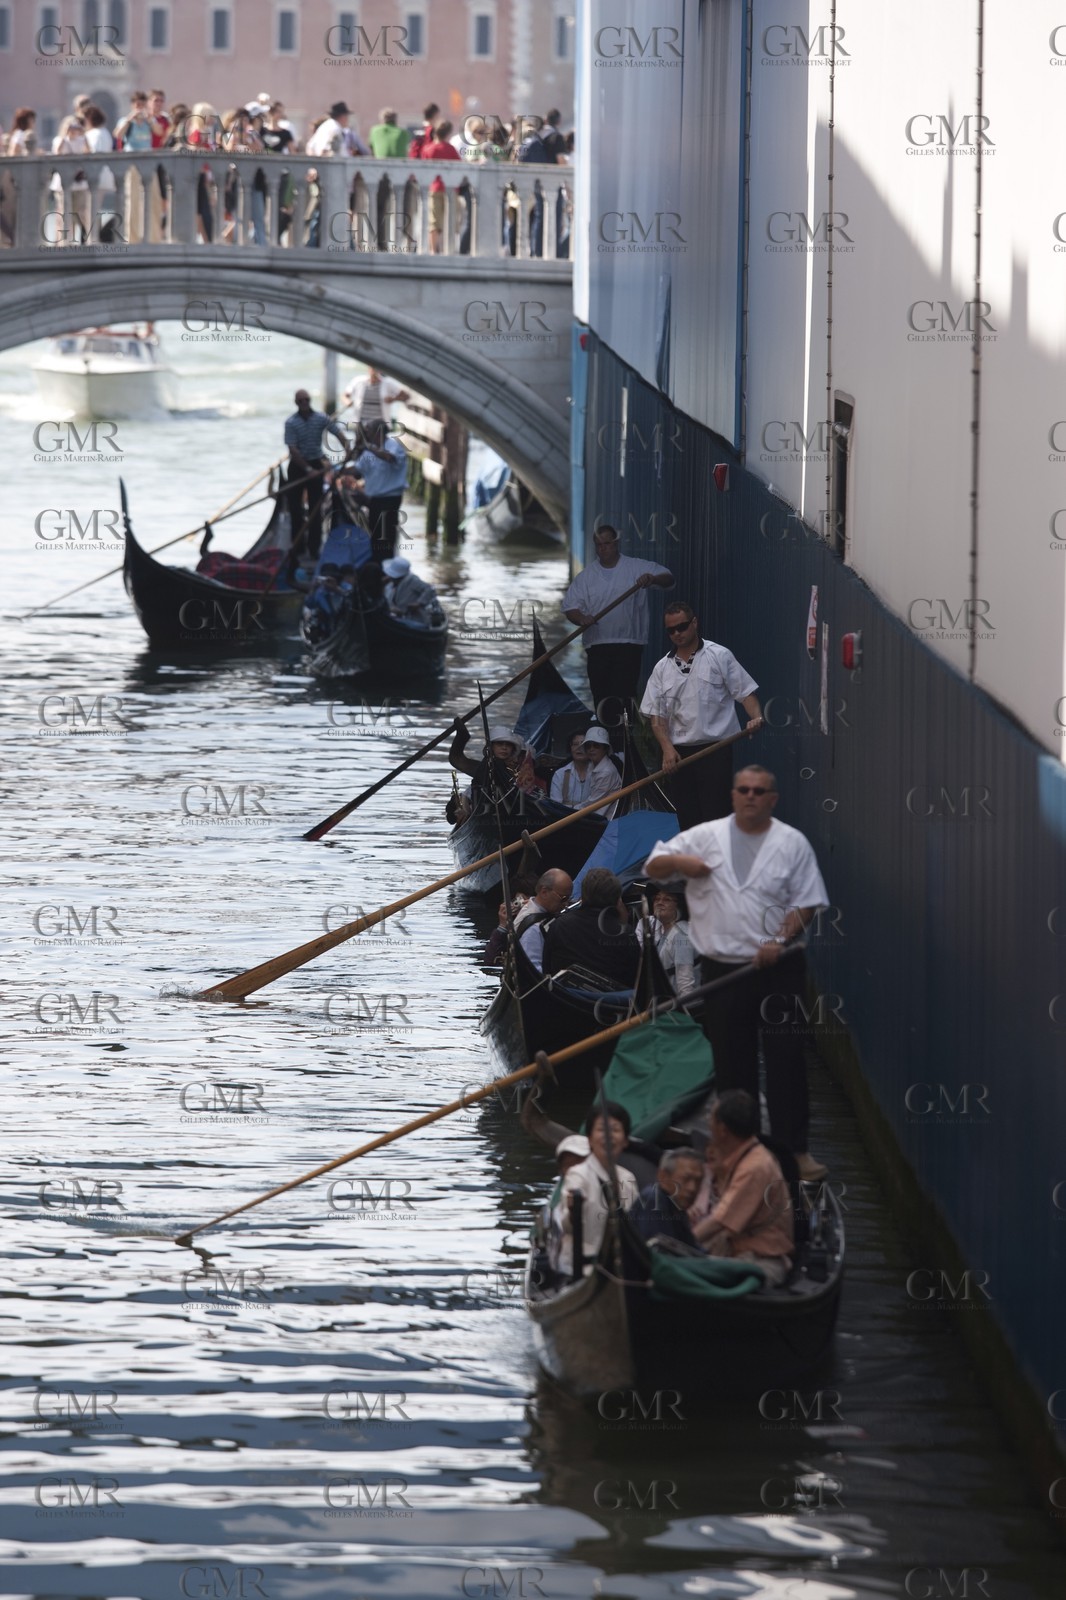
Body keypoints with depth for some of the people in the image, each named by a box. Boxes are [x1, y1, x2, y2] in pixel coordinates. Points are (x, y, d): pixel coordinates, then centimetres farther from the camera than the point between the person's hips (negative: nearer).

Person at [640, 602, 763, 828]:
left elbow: (745, 691, -1)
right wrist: (667, 748, -6)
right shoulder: (662, 669, 11)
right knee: (687, 820, 6)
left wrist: (756, 717, -21)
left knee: (716, 817, -11)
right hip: (679, 754, 4)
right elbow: (656, 715, 8)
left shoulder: (719, 656, 1)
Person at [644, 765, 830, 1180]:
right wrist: (679, 862, -11)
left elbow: (806, 903, 1)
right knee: (731, 1063, 7)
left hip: (777, 970, -2)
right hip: (722, 969, 2)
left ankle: (795, 1149, -3)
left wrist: (780, 941, -14)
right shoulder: (704, 837, 6)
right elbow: (653, 867, 11)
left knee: (785, 1059, -7)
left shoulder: (792, 843, 2)